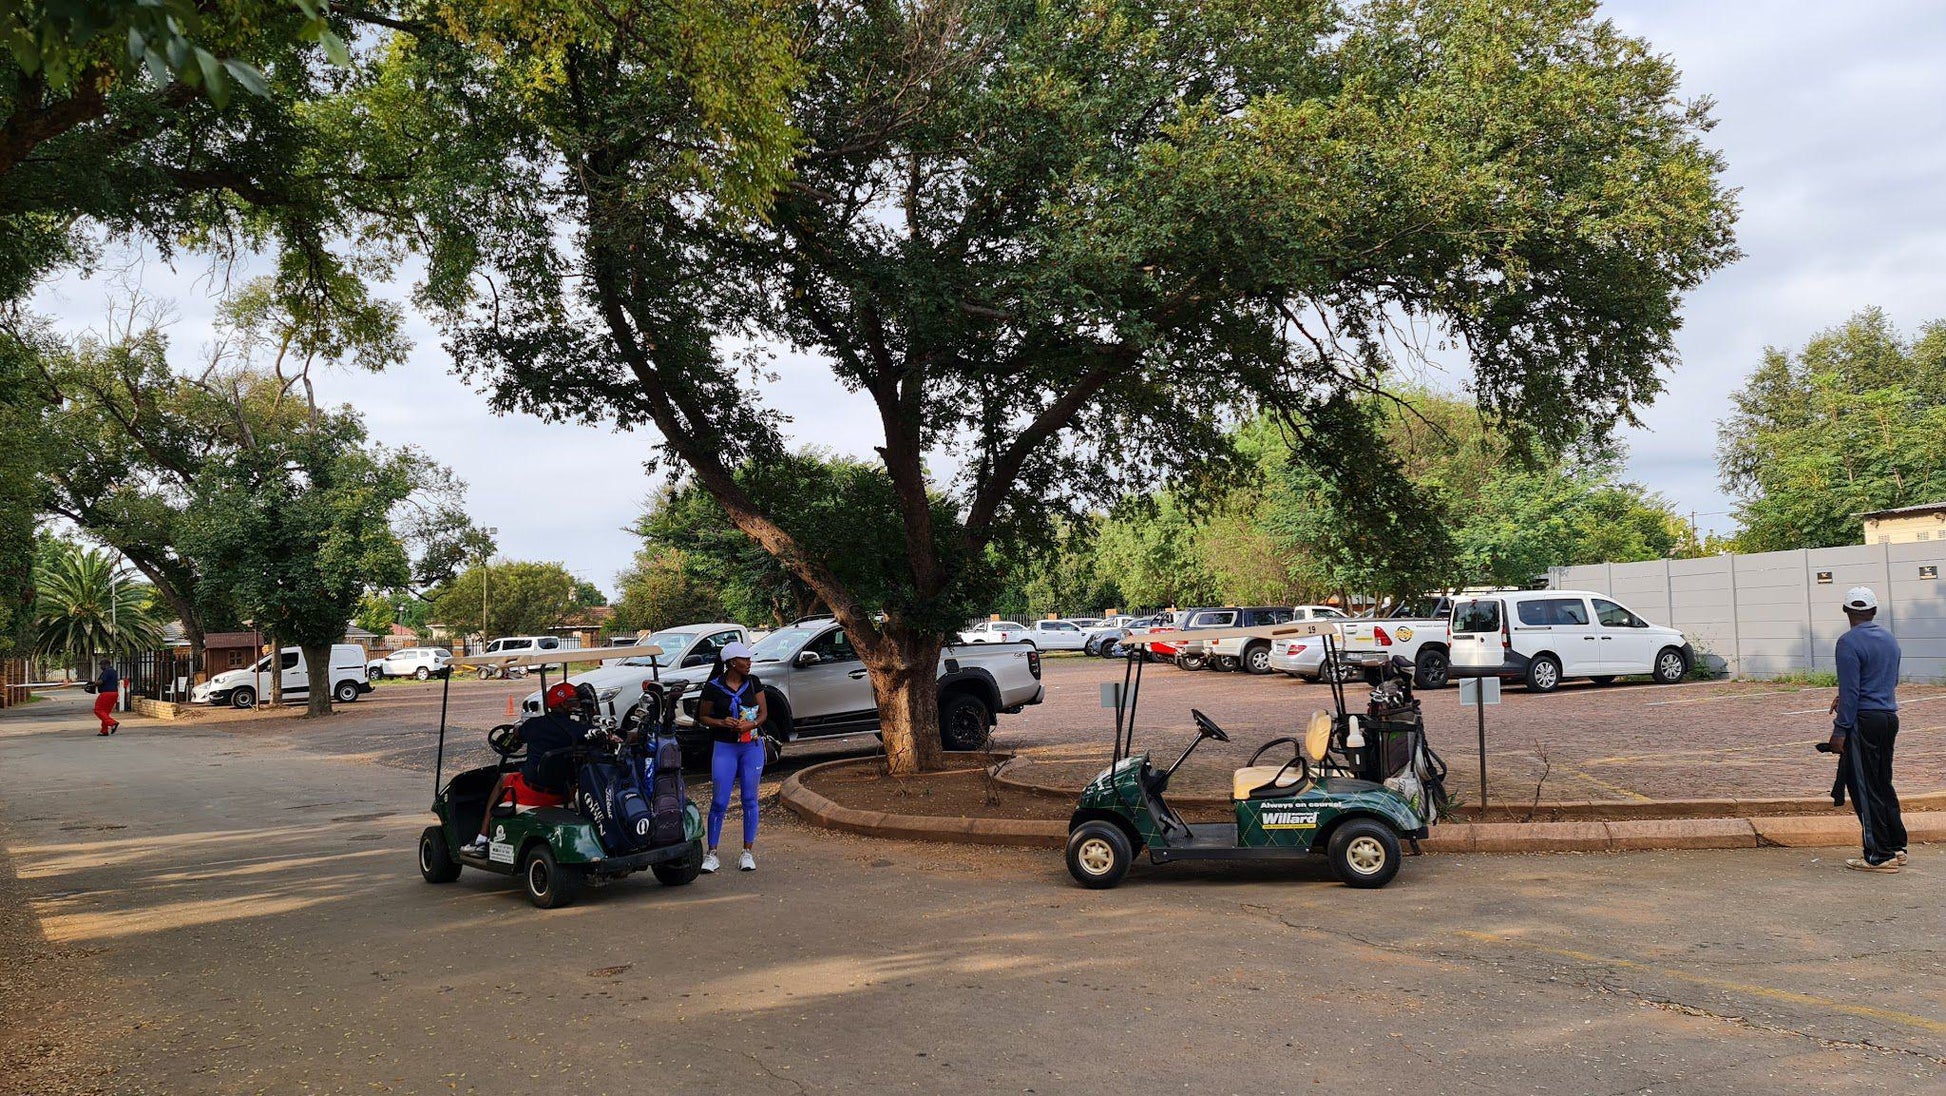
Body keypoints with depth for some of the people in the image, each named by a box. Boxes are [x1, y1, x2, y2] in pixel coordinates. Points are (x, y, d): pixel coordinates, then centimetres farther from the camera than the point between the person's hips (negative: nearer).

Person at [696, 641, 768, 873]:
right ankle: (712, 854, 6)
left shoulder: (753, 682, 3)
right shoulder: (713, 687, -5)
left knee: (749, 799, 5)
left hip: (752, 747, 2)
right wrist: (721, 722, -16)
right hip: (724, 748, -2)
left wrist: (751, 724, -14)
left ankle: (748, 852, 14)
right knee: (719, 802, -3)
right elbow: (703, 717, 2)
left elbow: (764, 712, 6)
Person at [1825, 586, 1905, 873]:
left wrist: (1839, 731, -13)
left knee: (1864, 788, -1)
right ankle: (1896, 847, 23)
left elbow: (1850, 691, -17)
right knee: (1883, 784, 18)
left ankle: (1879, 856, 1)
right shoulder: (1890, 640, 12)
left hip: (1864, 720, -8)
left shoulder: (1849, 642, -13)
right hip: (1889, 717, 8)